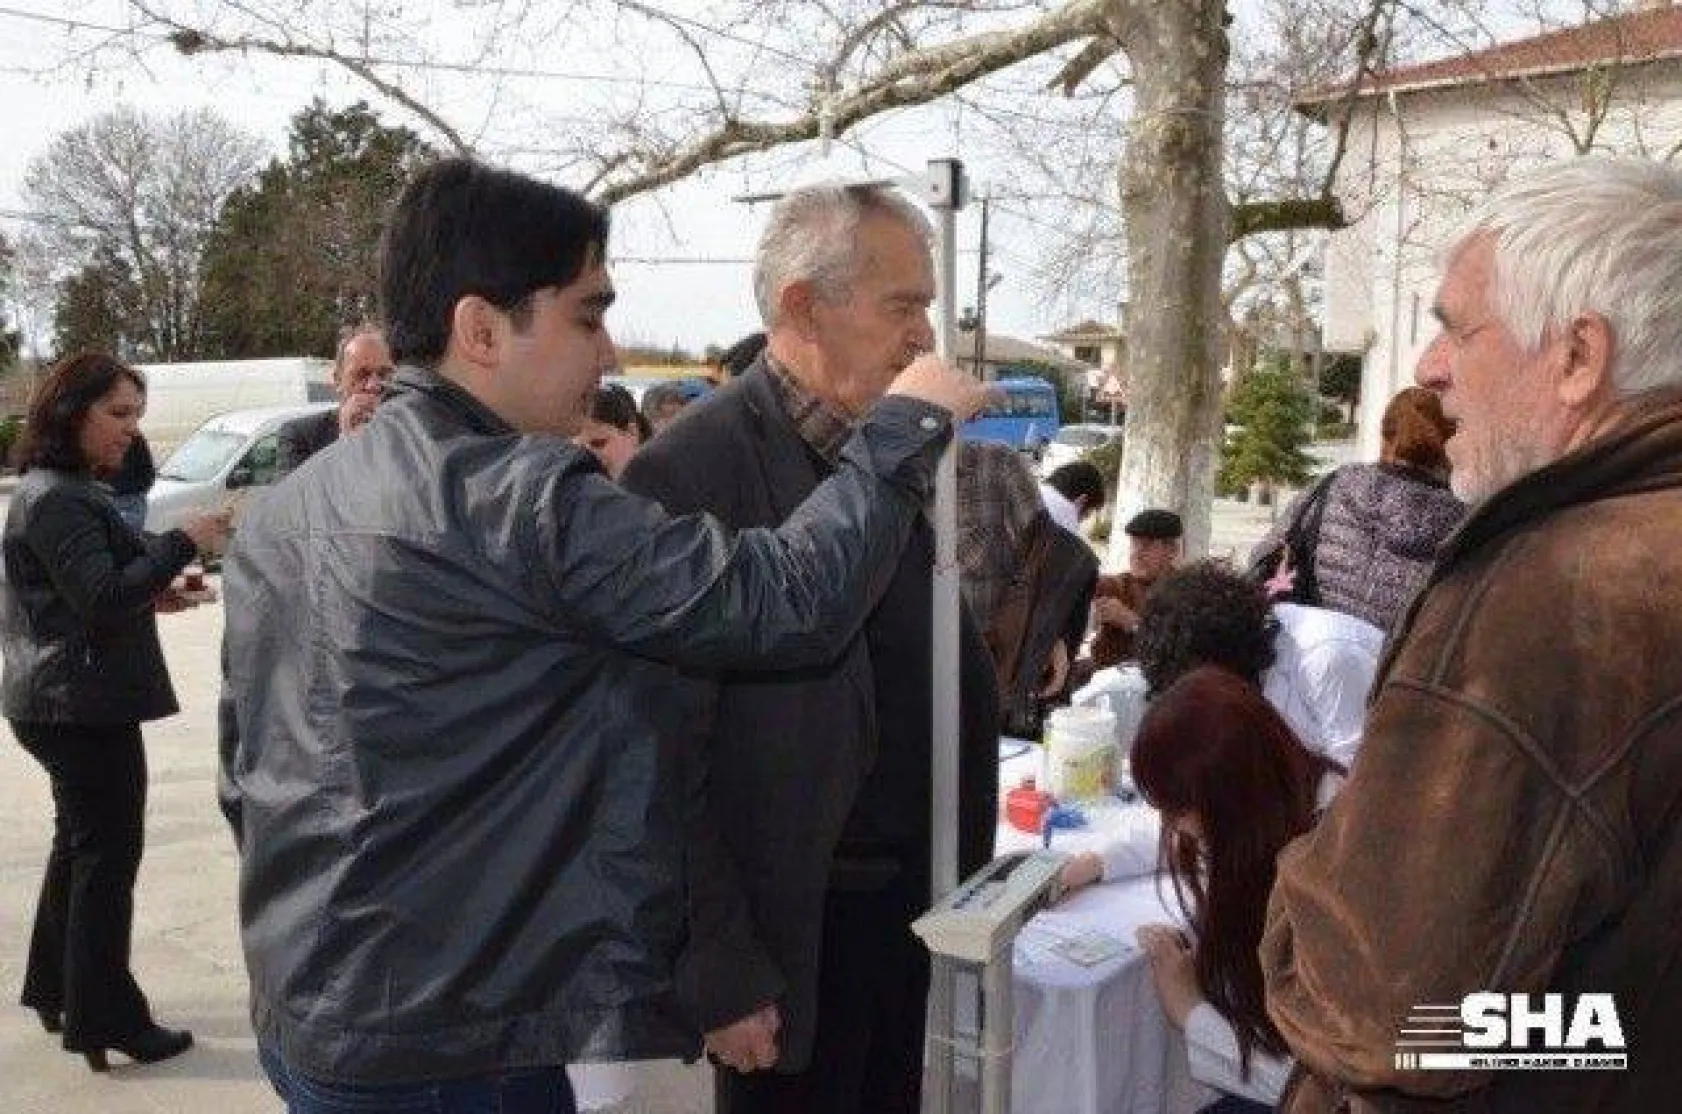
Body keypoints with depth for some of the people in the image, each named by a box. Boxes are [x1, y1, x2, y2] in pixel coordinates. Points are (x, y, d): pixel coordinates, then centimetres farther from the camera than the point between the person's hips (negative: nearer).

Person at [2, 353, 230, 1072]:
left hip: (64, 705, 11)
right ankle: (104, 1020, 7)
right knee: (108, 857, -2)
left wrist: (150, 596, 9)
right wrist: (183, 542, -23)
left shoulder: (60, 492, 15)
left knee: (79, 844, 20)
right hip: (86, 708, -11)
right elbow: (102, 597, -26)